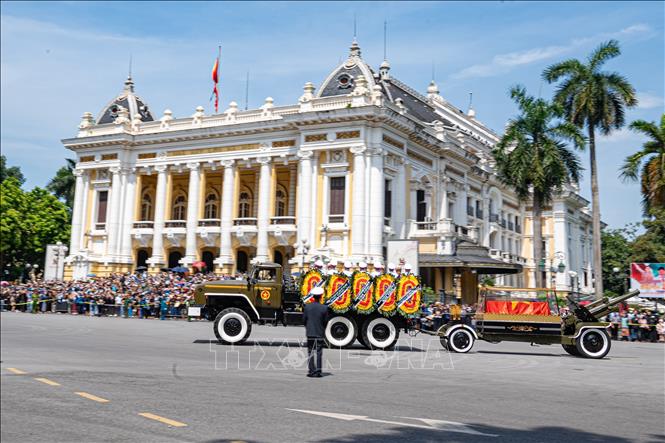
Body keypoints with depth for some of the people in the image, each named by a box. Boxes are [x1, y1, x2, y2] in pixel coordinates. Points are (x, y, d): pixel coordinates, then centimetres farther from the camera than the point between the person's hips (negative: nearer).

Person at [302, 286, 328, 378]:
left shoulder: (307, 306, -7)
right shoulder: (324, 308, -9)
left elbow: (304, 319, -1)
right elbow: (325, 321, -2)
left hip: (310, 333, 1)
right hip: (320, 334, -1)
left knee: (310, 353, 8)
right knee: (319, 353, 5)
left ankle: (312, 371, 6)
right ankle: (318, 371, 3)